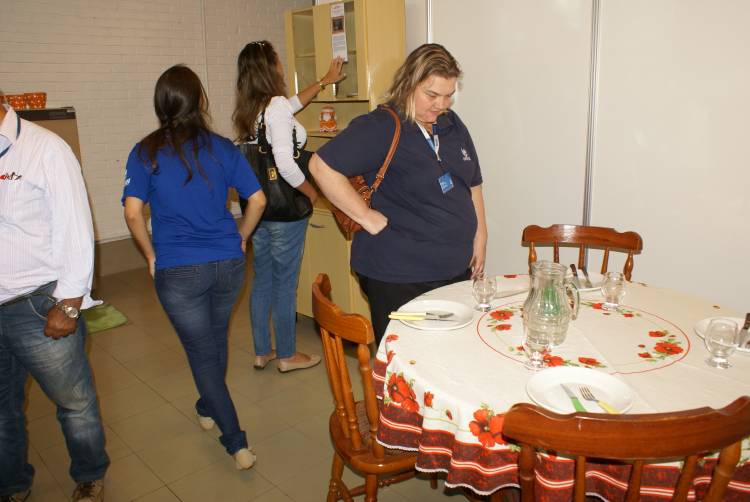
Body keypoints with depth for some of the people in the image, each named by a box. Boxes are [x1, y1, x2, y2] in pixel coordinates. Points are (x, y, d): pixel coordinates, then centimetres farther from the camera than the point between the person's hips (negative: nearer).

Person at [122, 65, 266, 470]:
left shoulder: (146, 153, -5)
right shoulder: (222, 148, 0)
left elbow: (133, 214, -11)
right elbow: (257, 200, -3)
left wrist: (152, 255, 4)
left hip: (178, 271, -3)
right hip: (228, 264, 3)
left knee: (202, 353, 9)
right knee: (216, 339, 24)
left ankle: (236, 442, 9)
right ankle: (208, 408, 47)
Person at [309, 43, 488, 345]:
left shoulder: (452, 125, 9)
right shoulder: (380, 128, -13)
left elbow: (472, 184, 18)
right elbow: (321, 165, -19)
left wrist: (479, 238, 14)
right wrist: (367, 217, -19)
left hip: (457, 268, 7)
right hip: (398, 277, -6)